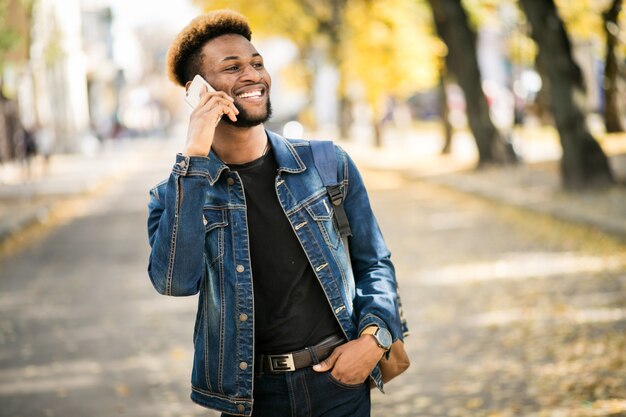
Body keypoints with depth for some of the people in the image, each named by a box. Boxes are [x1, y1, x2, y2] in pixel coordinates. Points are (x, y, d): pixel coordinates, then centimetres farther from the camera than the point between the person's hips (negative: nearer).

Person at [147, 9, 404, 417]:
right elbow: (175, 281, -22)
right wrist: (194, 157, -22)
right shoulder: (177, 194, -3)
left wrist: (374, 337, -9)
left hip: (340, 383, 1)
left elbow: (374, 263, 9)